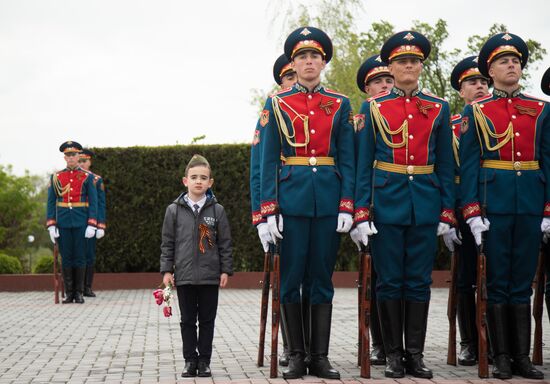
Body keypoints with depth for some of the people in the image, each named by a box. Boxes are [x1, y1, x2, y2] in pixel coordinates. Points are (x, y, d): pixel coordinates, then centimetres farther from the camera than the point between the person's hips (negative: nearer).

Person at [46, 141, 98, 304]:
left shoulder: (88, 177, 3)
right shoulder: (55, 177, 7)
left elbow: (93, 202, 0)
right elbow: (51, 203, 6)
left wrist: (92, 225, -9)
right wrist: (51, 225, -2)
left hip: (81, 223, -1)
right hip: (63, 223, 1)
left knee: (80, 258, 1)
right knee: (66, 258, 3)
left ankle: (79, 293, 8)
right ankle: (69, 293, 10)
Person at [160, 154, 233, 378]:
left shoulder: (217, 210, 1)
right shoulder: (174, 210, 1)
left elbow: (225, 243, 4)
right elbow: (167, 243, 4)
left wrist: (226, 270, -1)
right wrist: (166, 270, -1)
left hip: (210, 276, 0)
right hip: (184, 275, 0)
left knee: (207, 320, 6)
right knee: (188, 320, 7)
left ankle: (204, 361, 14)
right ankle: (190, 361, 14)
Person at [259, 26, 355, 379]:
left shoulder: (340, 104, 8)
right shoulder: (277, 104, 5)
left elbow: (348, 160, 5)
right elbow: (268, 160, 2)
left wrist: (347, 206, -5)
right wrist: (269, 210, -6)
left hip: (329, 200, 1)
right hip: (291, 198, -1)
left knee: (322, 279, 5)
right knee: (291, 279, 2)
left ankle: (320, 357, 11)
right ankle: (296, 356, 11)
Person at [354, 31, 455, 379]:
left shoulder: (439, 108, 8)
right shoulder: (373, 108, 3)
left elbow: (445, 165, 9)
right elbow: (363, 165, 2)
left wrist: (447, 213, 2)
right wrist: (362, 213, -5)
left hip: (425, 204, 2)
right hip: (387, 203, -1)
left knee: (419, 281, 5)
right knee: (390, 281, 3)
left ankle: (416, 354, 13)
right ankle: (393, 354, 12)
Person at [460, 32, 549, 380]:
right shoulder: (476, 111, 4)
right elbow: (468, 164, 0)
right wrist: (472, 211, -9)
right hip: (493, 203, -2)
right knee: (497, 281, 3)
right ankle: (502, 357, 10)